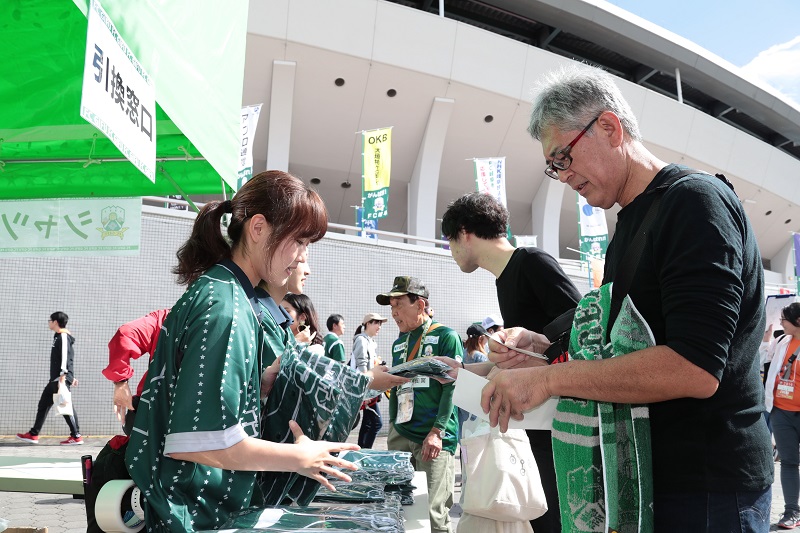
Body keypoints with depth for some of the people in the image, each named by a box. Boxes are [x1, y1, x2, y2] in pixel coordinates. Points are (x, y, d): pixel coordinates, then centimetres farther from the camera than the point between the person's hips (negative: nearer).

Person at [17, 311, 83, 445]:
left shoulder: (63, 337, -12)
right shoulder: (58, 336, 18)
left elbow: (65, 357, -21)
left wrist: (62, 377, -27)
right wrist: (71, 376, 25)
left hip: (62, 378, -10)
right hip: (55, 378, 10)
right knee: (43, 404, 11)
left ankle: (76, 437, -3)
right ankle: (33, 434, 17)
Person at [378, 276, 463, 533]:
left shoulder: (446, 337, -1)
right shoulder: (399, 343, 19)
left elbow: (452, 387, -9)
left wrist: (437, 432, -17)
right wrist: (393, 426, 15)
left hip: (433, 439, -6)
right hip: (399, 435, 6)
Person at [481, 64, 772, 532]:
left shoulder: (696, 200, -17)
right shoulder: (630, 222, 13)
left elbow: (693, 369, -27)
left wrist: (550, 377, -22)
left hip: (708, 491, -9)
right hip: (649, 473, 9)